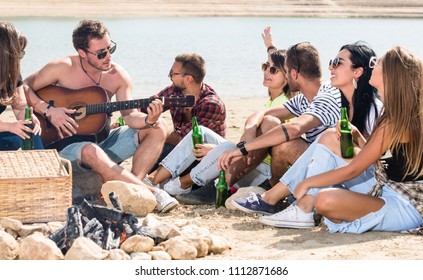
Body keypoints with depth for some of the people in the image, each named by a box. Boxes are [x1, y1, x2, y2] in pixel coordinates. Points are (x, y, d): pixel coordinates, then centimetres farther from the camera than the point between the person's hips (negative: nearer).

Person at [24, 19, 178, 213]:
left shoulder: (118, 76, -1)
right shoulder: (63, 68, -11)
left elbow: (129, 115, -6)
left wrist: (148, 119, -28)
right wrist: (49, 111, -23)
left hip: (101, 140, 6)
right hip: (66, 145, -5)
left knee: (158, 128, -10)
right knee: (92, 151, -41)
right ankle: (151, 193, -35)